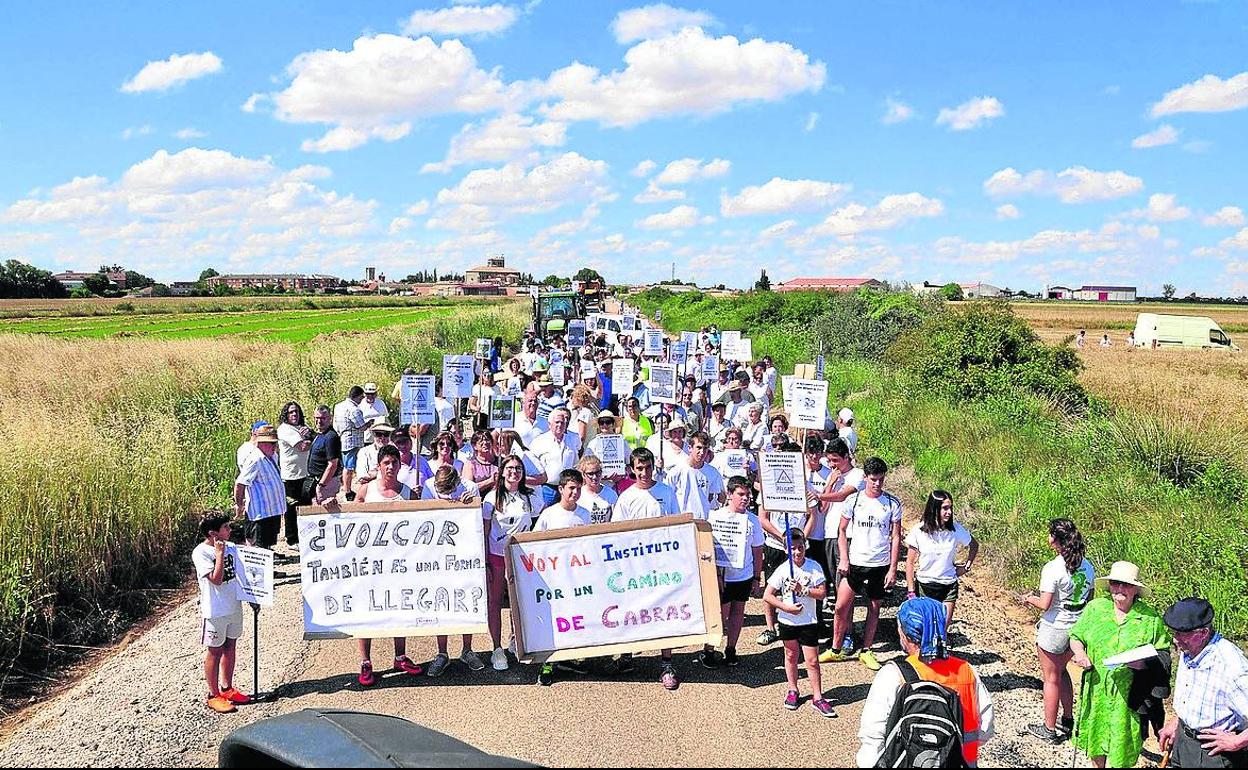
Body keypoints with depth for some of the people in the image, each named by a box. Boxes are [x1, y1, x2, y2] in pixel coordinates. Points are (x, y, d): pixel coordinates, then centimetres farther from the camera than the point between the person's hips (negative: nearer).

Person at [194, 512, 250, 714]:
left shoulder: (230, 547, 3)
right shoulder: (201, 553, -16)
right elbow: (216, 579, -25)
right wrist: (219, 553, -24)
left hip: (234, 605, 7)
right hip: (215, 610, -6)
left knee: (230, 646, 16)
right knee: (214, 651, 5)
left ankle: (227, 689, 29)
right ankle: (214, 696, 16)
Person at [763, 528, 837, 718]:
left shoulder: (814, 567, -10)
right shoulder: (783, 570, -10)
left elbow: (822, 593, -13)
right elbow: (767, 596, -10)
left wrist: (802, 589, -24)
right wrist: (787, 607, -18)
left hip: (808, 622, -1)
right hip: (787, 621, 1)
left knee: (812, 661, 0)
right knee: (791, 656, 17)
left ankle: (817, 698, 10)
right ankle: (792, 691, 33)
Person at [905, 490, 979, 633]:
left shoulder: (956, 529, -8)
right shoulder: (919, 531, -13)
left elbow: (974, 545, 13)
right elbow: (910, 562, -6)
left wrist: (967, 567, 6)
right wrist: (911, 592, -9)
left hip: (949, 586, 1)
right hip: (924, 586, -1)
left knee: (944, 628, 1)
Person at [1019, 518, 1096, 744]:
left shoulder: (1052, 569, -22)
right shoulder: (1087, 567, 0)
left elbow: (1045, 605, -21)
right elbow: (1088, 599, 10)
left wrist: (1029, 599, -1)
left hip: (1054, 629, -7)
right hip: (1077, 627, 7)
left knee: (1051, 678, 8)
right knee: (1061, 671, 26)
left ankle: (1050, 729, 20)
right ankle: (1068, 721, 34)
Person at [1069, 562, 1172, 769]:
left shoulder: (1151, 618, -6)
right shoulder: (1095, 608, -2)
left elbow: (1164, 655, 0)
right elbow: (1075, 636, 9)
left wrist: (1144, 663, -19)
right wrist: (1080, 653, -11)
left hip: (1128, 694, -2)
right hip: (1096, 689, 2)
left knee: (1121, 742, 8)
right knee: (1095, 737, 17)